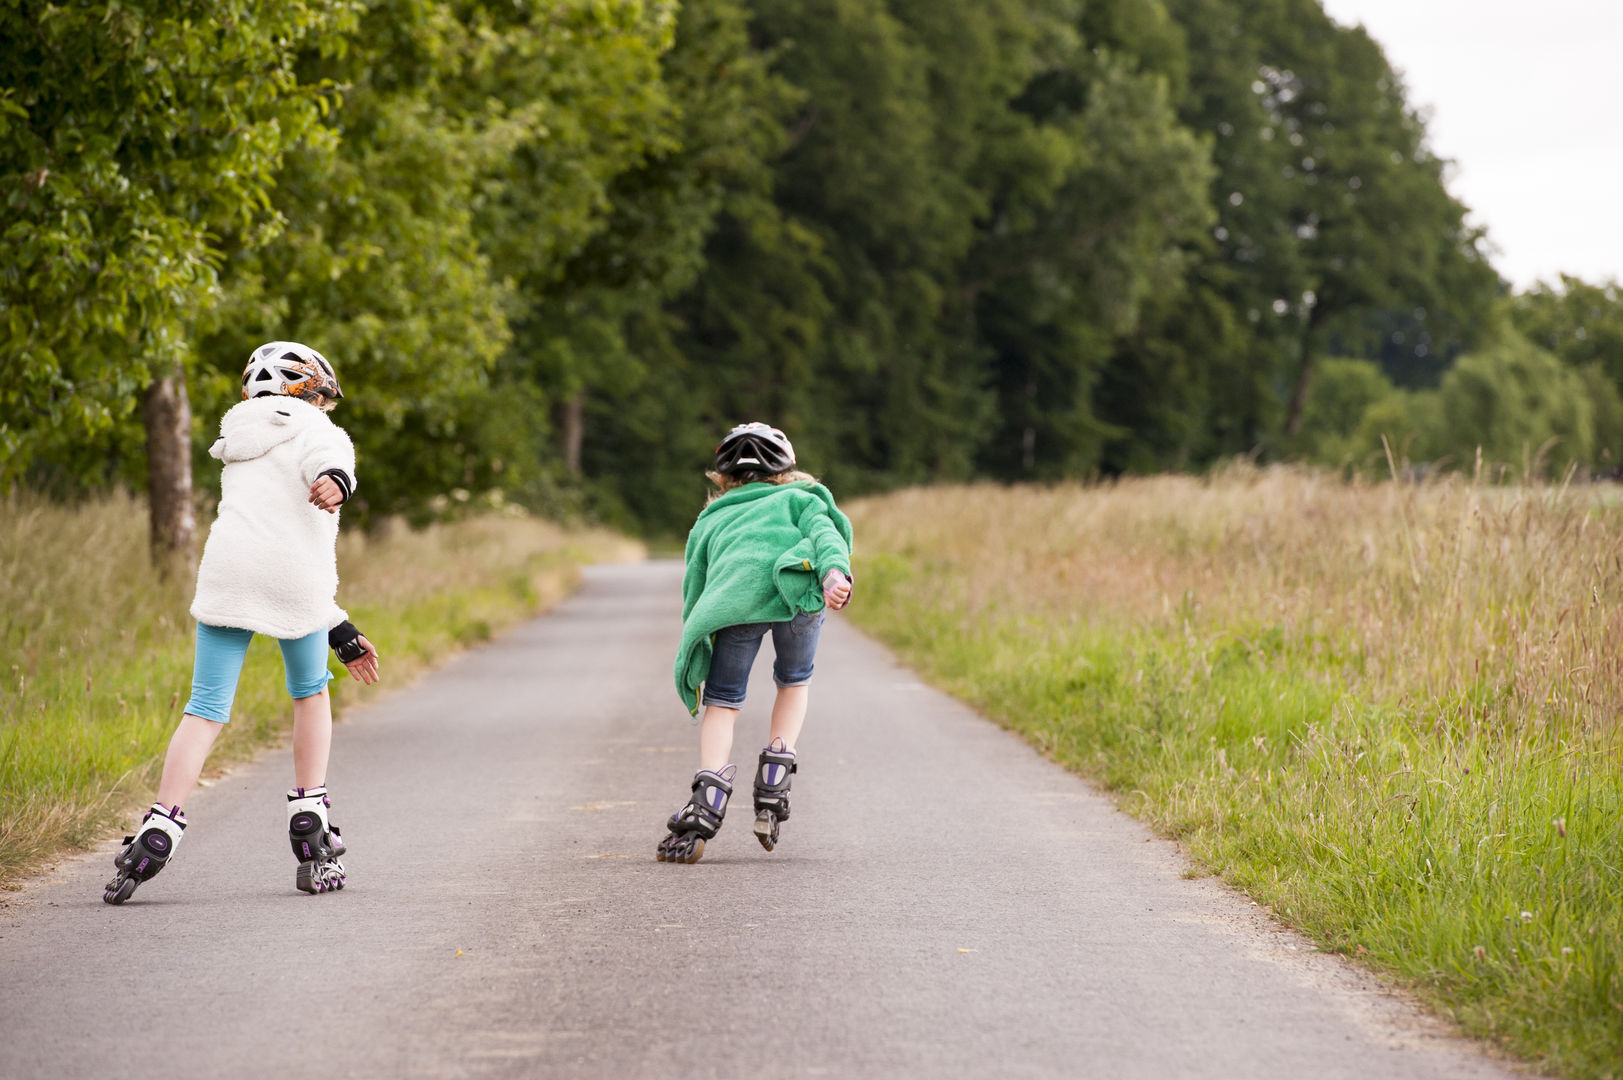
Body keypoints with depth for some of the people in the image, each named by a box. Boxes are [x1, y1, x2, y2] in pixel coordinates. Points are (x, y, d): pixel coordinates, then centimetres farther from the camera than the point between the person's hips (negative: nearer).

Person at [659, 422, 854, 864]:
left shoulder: (710, 521, 38)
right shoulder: (798, 498, 33)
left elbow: (693, 588, 30)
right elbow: (823, 530, 10)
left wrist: (694, 660, 33)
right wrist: (835, 571, -9)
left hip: (733, 600, 0)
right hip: (796, 592, 0)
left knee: (721, 703, 10)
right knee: (794, 682, 26)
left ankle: (708, 803, -12)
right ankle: (772, 788, 12)